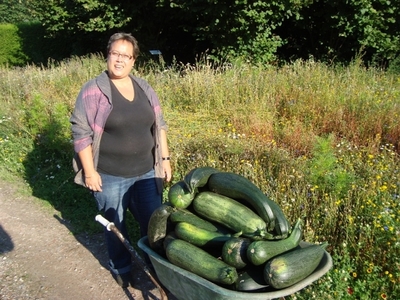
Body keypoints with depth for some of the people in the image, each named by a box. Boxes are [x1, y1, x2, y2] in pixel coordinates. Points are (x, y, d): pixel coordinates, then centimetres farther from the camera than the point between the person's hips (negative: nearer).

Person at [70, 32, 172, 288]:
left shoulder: (145, 88, 4)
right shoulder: (93, 90, -11)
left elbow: (159, 125, 10)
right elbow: (81, 133, -11)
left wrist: (165, 158, 7)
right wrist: (89, 171, -13)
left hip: (147, 172, 4)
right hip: (110, 177, -4)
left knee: (154, 224, 13)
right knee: (116, 226, 14)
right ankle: (121, 268, 38)